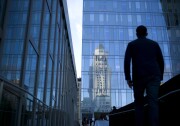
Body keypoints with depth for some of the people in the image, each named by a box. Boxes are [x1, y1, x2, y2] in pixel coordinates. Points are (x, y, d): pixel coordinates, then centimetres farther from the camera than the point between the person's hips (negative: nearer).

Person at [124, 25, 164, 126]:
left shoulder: (131, 44, 12)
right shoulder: (154, 44, 17)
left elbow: (127, 62, -1)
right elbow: (161, 62, 13)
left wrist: (128, 78, 0)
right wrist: (160, 77, 19)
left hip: (138, 77, -1)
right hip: (154, 76, 1)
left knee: (139, 103, 12)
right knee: (153, 102, -10)